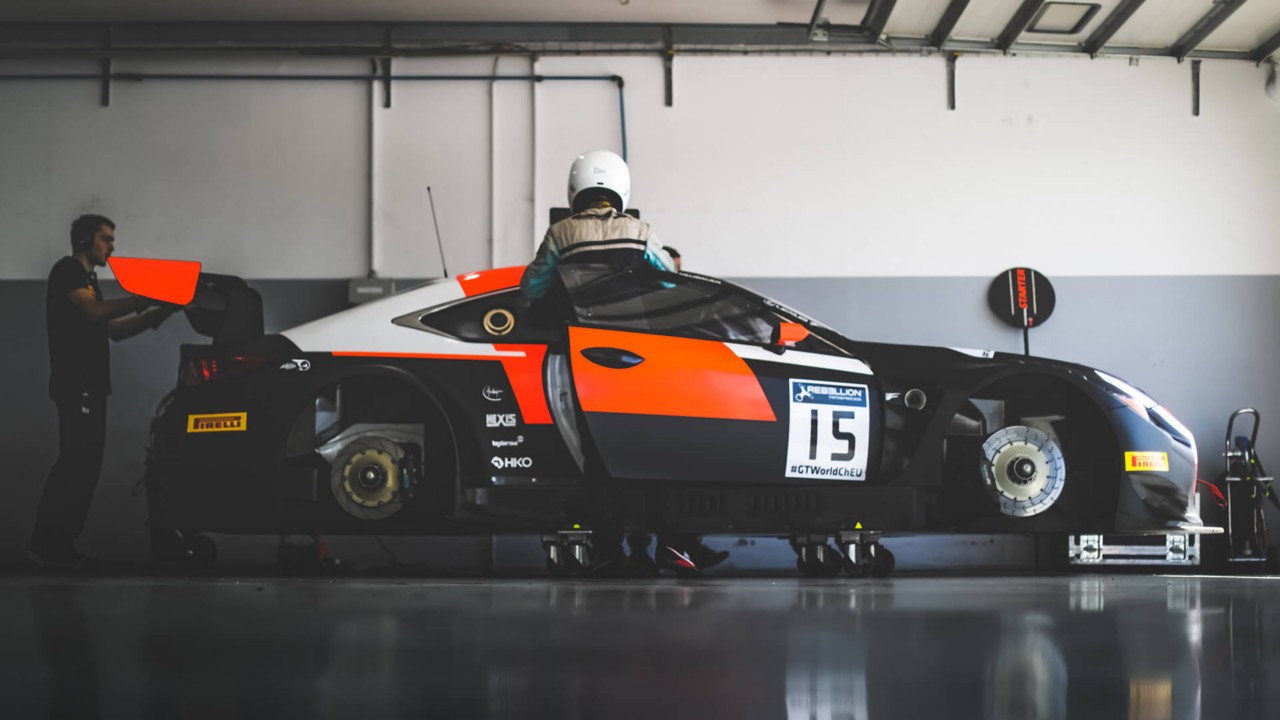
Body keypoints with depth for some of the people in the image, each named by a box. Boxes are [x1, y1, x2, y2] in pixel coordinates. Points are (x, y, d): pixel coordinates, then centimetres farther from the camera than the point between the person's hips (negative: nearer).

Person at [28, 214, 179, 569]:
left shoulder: (87, 279, 25)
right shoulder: (67, 271, -4)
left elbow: (112, 329, 21)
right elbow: (95, 311, -20)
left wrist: (157, 314, 12)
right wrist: (144, 299, -18)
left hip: (91, 385, 10)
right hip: (75, 383, -10)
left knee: (85, 465, 5)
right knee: (76, 462, -16)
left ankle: (60, 544, 6)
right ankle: (46, 544, -17)